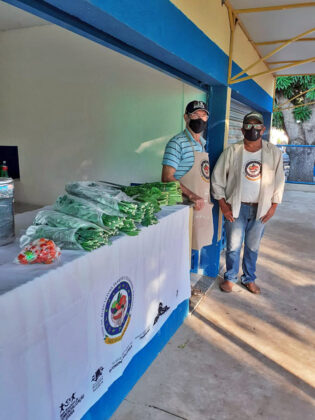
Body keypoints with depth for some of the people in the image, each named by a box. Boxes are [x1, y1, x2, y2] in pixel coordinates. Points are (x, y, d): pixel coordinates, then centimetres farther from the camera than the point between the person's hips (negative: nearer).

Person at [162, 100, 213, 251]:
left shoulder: (204, 144, 17)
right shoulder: (178, 142, -9)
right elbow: (167, 178, -16)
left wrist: (208, 199, 13)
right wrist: (191, 195, -25)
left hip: (203, 205, 8)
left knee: (197, 246, 13)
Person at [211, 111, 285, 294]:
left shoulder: (274, 153, 0)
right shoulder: (232, 151, -6)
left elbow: (279, 181, 6)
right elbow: (217, 178, -2)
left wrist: (273, 207, 2)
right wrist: (223, 205, -5)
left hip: (260, 209, 2)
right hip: (236, 208, -1)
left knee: (253, 247, 13)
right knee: (233, 246, 4)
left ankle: (249, 279, 31)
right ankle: (230, 278, 25)